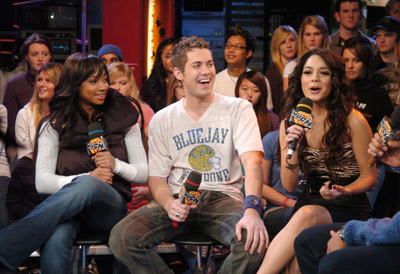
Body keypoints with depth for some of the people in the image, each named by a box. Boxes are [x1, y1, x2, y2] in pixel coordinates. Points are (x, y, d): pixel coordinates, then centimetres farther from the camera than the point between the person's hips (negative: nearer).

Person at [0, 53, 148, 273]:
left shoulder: (123, 118, 14)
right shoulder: (55, 125, 9)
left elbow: (144, 174, 15)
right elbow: (42, 182, 0)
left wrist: (116, 165, -8)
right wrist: (87, 177, -16)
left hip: (110, 206, 1)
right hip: (66, 205, 0)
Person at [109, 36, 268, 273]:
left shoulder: (238, 109, 3)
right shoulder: (162, 120, 10)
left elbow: (252, 161, -12)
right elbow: (157, 177, 9)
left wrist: (252, 209, -32)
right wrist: (169, 204, -17)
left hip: (223, 198, -2)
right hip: (179, 198, 2)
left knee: (254, 241, -36)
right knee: (121, 237, -25)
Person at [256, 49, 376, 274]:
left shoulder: (353, 121, -5)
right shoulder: (290, 122, 6)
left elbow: (369, 177, 2)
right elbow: (289, 186, 4)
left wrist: (342, 192, -19)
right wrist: (292, 150, -15)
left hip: (348, 206, -3)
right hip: (309, 202, 3)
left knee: (307, 215, -37)